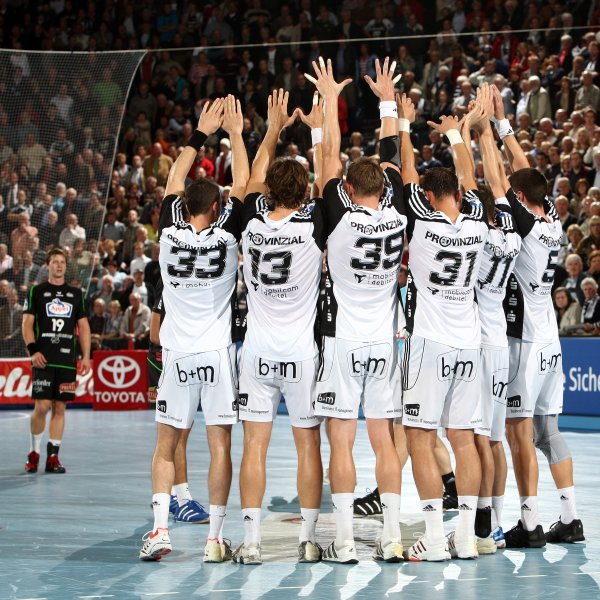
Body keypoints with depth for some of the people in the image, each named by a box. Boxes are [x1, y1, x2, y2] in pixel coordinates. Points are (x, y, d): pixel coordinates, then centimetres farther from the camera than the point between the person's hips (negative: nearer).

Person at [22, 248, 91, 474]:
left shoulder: (76, 294, 13)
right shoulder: (36, 292, 5)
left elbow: (83, 327, 14)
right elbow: (27, 323, 2)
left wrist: (86, 356, 6)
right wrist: (33, 350, -11)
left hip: (67, 360, 3)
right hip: (43, 360, -3)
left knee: (60, 408, 2)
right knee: (42, 406, -10)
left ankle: (53, 457, 7)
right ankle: (34, 452, 8)